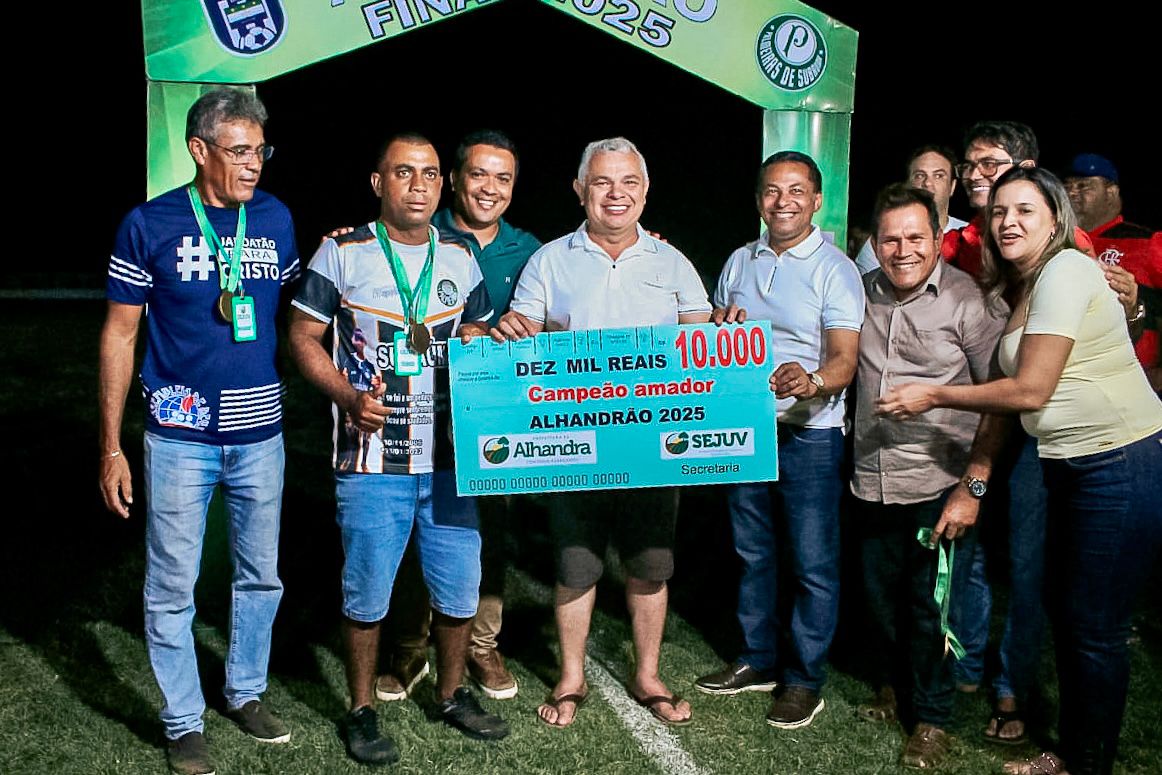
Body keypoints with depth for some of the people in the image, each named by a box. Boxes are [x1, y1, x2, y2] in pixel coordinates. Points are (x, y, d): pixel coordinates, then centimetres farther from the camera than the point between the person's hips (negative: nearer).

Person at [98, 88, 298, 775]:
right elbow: (120, 336, -2)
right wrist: (112, 447, -5)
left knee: (262, 577, 15)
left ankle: (247, 692, 35)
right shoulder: (150, 225, -6)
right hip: (181, 438, -3)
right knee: (173, 588, 5)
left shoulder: (277, 220, 2)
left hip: (260, 432, 4)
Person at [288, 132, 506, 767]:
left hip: (449, 458, 4)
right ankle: (362, 709, 24)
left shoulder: (460, 260, 9)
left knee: (460, 586, 10)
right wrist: (349, 398, -16)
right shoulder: (342, 254, -3)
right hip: (372, 461, -4)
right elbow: (304, 336, -2)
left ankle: (451, 694, 33)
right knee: (367, 593, 5)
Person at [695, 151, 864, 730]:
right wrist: (718, 326, -6)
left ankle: (804, 678, 13)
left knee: (812, 563, 0)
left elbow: (844, 361, -15)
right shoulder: (739, 262, 10)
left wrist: (811, 382, -37)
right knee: (752, 551, 15)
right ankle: (759, 660, 29)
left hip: (809, 433, -5)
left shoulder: (835, 269, -7)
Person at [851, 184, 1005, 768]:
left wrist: (974, 487, -12)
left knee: (930, 605, 4)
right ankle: (891, 683, 40)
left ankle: (931, 718, 22)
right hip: (871, 483, 5)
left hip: (937, 486, -4)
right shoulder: (861, 292, 4)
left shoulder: (968, 300, -10)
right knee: (879, 595, 16)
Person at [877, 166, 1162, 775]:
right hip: (1071, 467, 9)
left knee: (1093, 627, -1)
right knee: (1066, 611, 15)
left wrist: (934, 396, -10)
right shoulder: (1020, 288, 15)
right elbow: (1011, 389, 13)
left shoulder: (1066, 270, -15)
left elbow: (1029, 391, -18)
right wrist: (977, 476, 9)